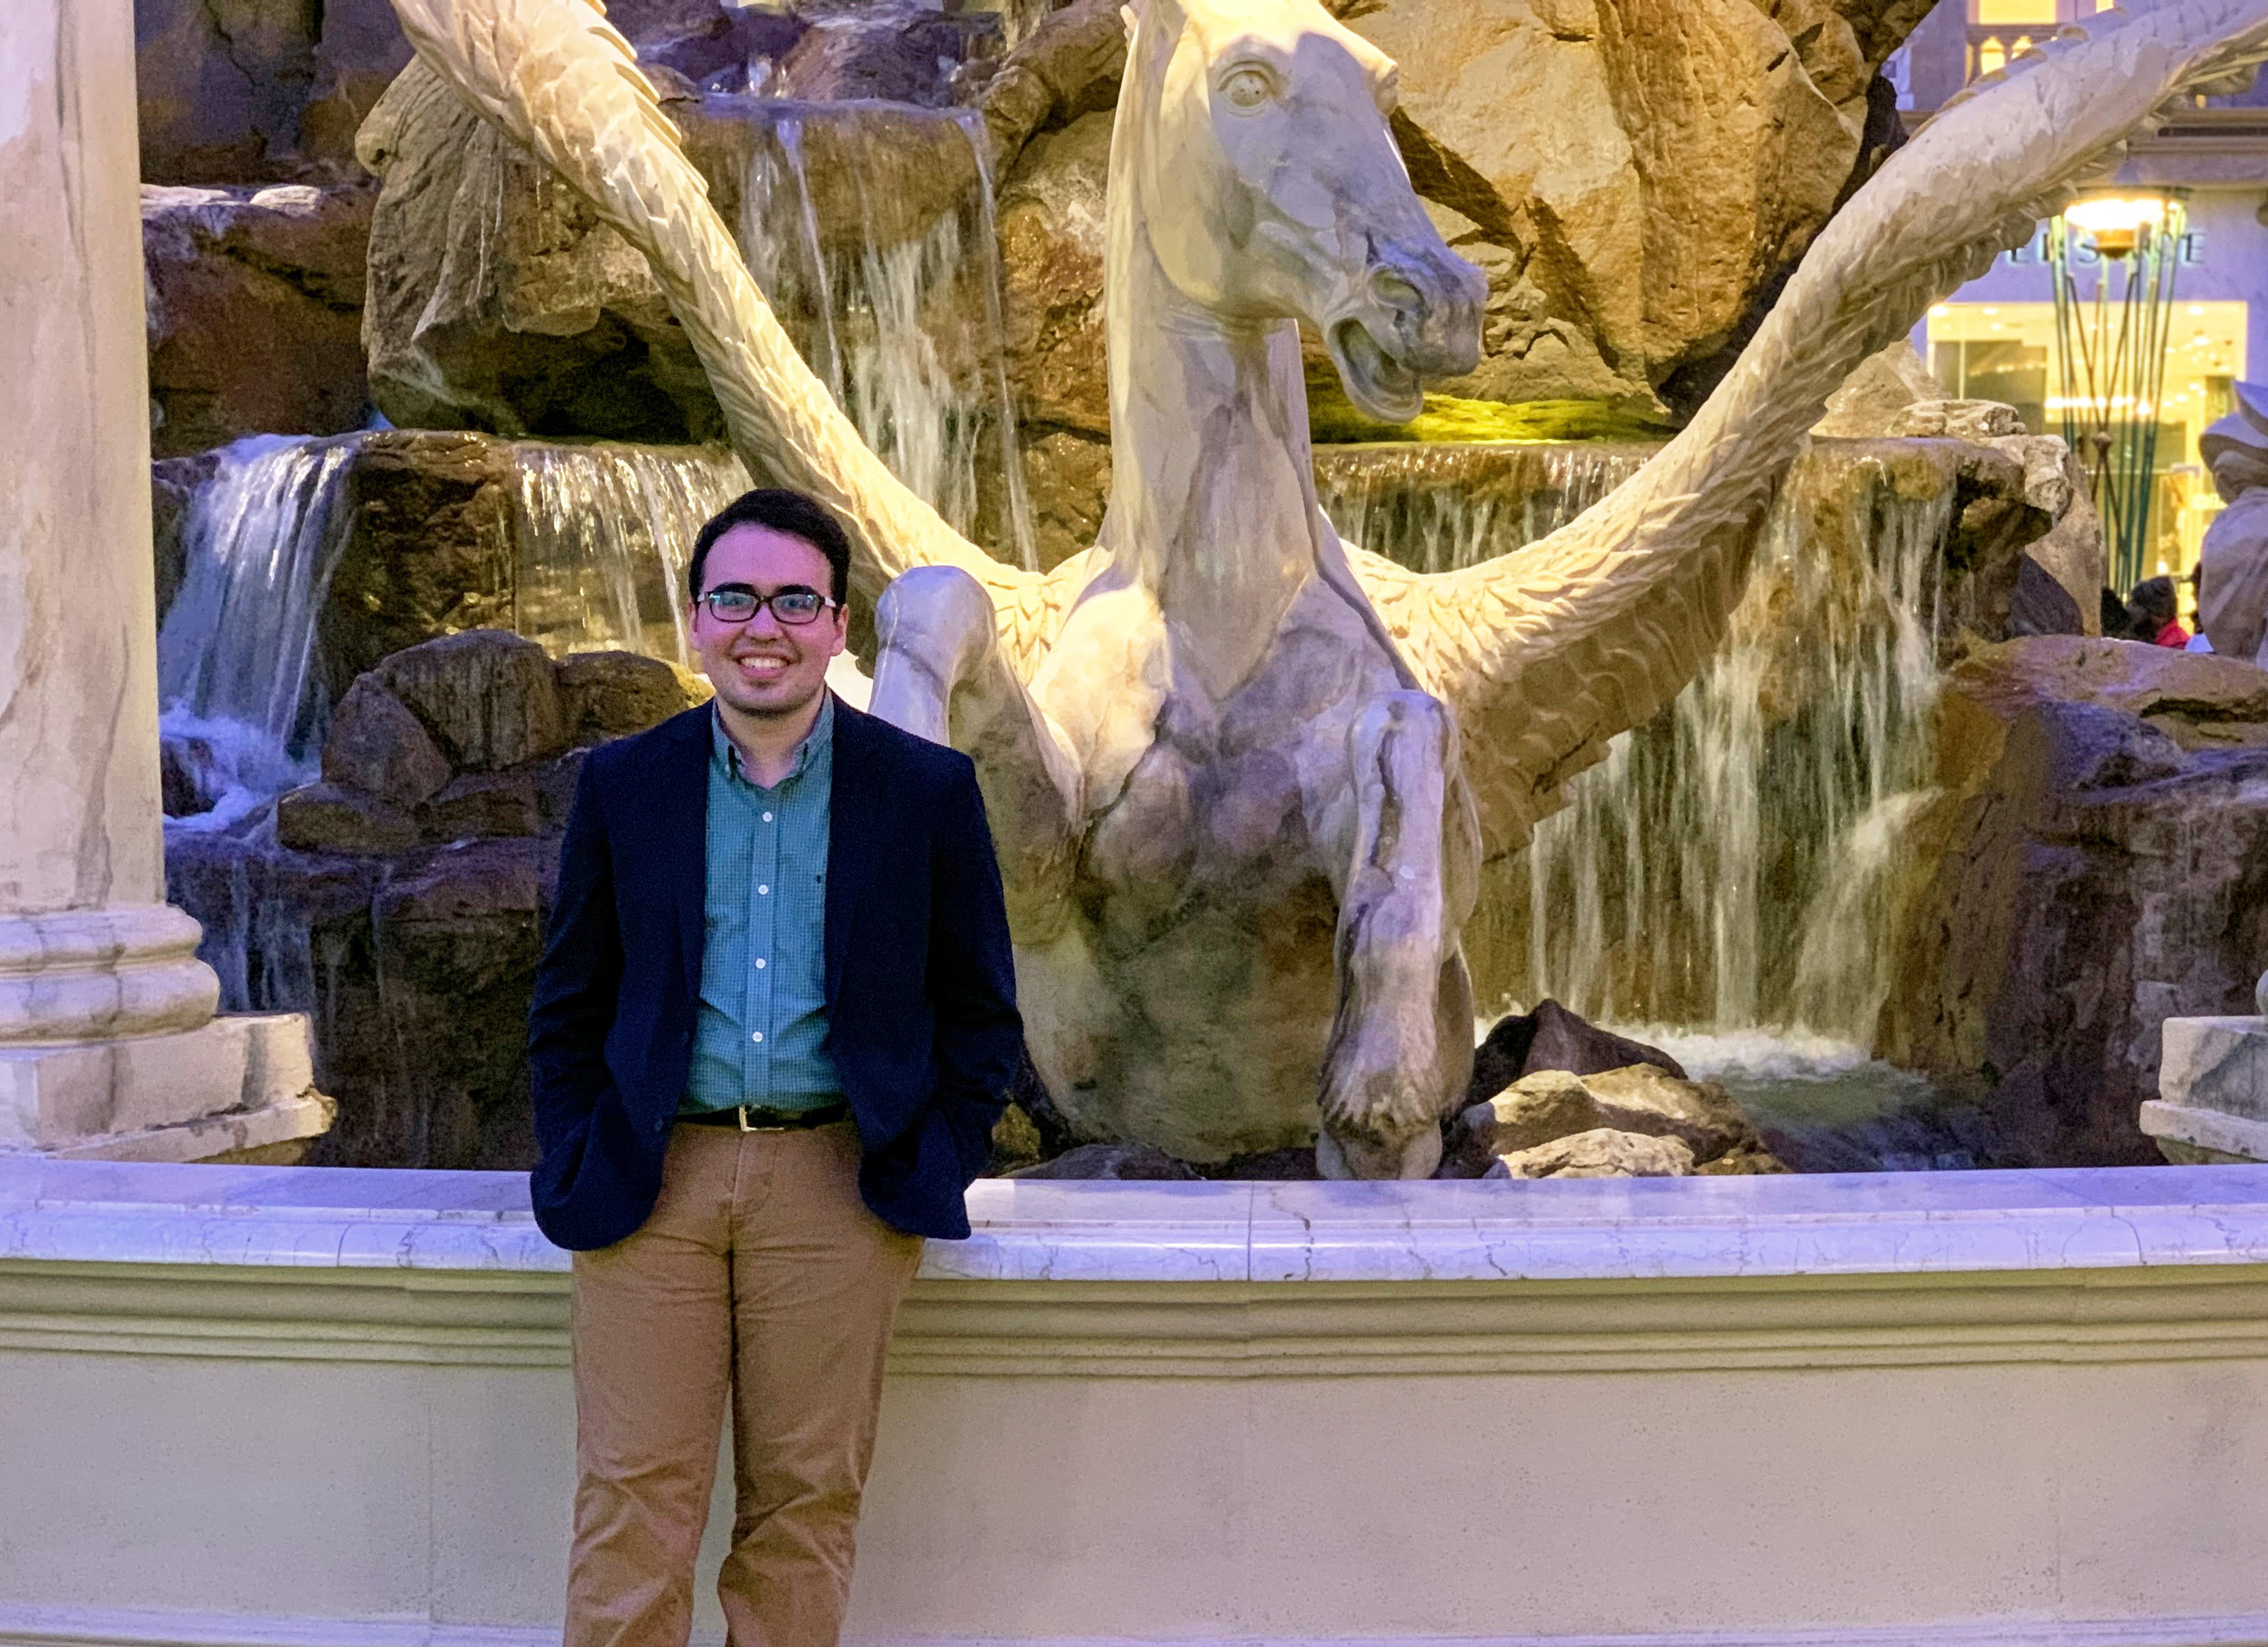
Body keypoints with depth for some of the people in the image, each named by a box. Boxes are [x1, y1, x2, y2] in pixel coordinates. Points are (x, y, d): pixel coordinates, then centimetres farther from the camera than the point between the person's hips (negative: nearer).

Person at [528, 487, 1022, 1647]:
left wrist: (935, 1167, -2)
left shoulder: (928, 790, 2)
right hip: (652, 1178, 1)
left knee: (806, 1501, 7)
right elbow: (568, 1005, 12)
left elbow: (979, 1010, 7)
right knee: (633, 1498, 1)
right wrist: (575, 1170, 2)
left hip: (839, 1184, 0)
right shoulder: (621, 786, 6)